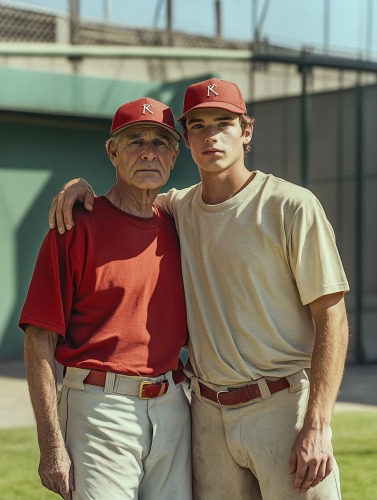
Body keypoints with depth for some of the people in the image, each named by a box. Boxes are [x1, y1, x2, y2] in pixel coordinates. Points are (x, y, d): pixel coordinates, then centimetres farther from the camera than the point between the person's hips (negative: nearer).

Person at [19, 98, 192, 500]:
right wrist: (52, 446, -14)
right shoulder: (78, 226, -5)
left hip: (172, 408, 6)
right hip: (100, 409, -5)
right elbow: (39, 341, -9)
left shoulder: (175, 232, 13)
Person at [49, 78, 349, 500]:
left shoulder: (292, 207, -7)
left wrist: (317, 428, -17)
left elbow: (332, 319, -10)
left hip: (284, 407, -5)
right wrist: (81, 186, 3)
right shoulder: (179, 207, 10)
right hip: (208, 413, 5)